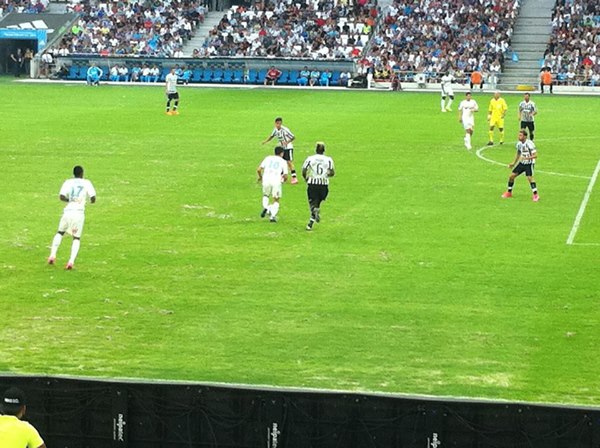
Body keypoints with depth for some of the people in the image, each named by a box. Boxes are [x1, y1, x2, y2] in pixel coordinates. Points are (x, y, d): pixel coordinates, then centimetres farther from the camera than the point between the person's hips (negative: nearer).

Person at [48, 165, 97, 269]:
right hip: (79, 212, -1)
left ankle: (52, 255, 11)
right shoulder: (86, 183, 6)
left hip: (68, 211, 1)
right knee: (76, 238, 10)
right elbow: (93, 198, -1)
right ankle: (71, 261, -8)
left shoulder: (68, 182, 8)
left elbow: (61, 197, -5)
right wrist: (91, 201, 22)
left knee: (60, 233, 23)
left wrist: (69, 200, 14)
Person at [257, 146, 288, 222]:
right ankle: (273, 216, -2)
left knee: (265, 196, 27)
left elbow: (258, 170, 9)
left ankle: (265, 207, -1)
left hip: (266, 180, 1)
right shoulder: (283, 161, 10)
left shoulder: (268, 158, 14)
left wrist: (260, 177, 28)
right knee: (276, 200, 15)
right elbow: (285, 176, 3)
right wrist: (283, 180, 26)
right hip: (276, 181, -1)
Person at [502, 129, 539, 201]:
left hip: (529, 163, -7)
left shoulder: (529, 143, -21)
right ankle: (509, 193, 22)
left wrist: (526, 158, -35)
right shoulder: (519, 143, 1)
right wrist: (513, 163, 17)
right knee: (511, 176, 3)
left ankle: (536, 195, -20)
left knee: (529, 177, -26)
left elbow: (535, 155, -25)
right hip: (522, 163, 7)